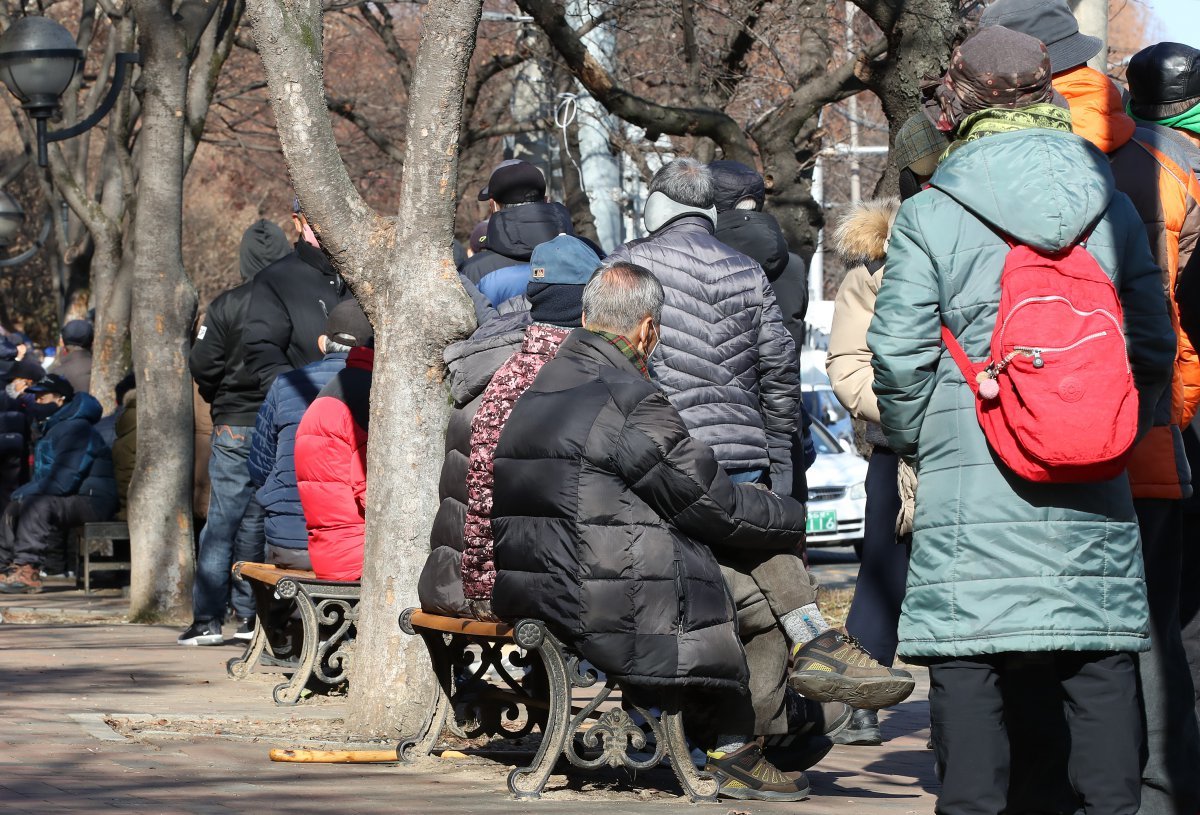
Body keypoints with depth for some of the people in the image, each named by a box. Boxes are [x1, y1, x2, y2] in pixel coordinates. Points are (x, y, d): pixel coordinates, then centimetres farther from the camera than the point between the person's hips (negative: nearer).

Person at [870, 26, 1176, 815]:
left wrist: (915, 442, 10)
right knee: (1100, 665, 8)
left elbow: (899, 355, -6)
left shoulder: (931, 215, -4)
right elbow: (1154, 347, 7)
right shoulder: (1113, 208, 6)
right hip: (1093, 496, 3)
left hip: (968, 486, -3)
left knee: (967, 666, 1)